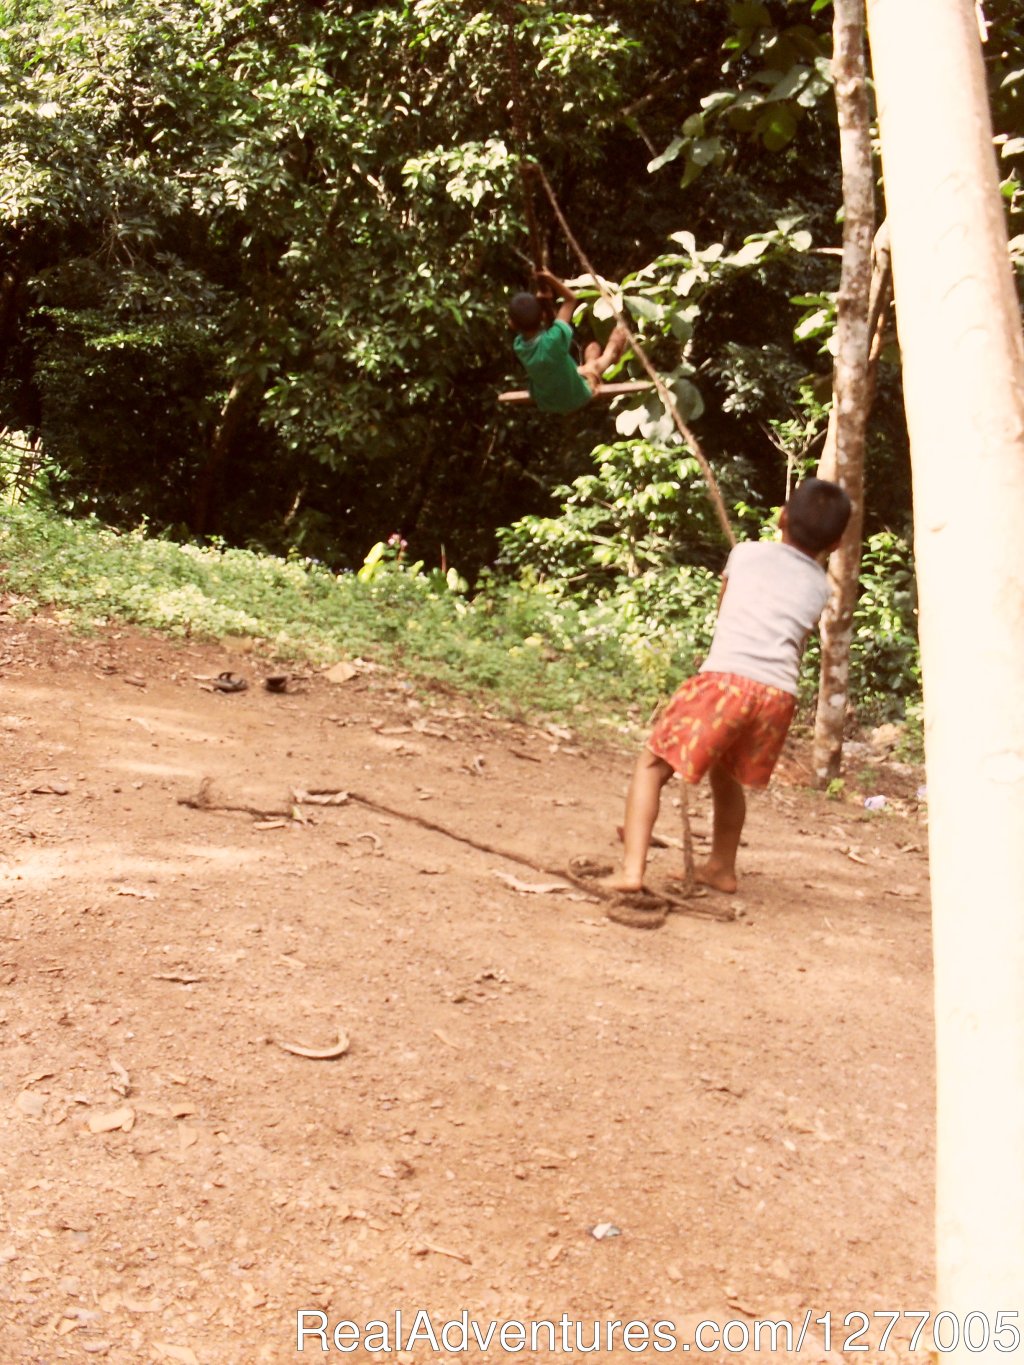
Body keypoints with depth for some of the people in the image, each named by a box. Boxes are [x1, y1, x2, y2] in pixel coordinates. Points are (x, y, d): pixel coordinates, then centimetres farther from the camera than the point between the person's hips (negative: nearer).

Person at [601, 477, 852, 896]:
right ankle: (721, 868, 41)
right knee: (726, 774, 29)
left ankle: (631, 869, -9)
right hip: (779, 693, 3)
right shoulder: (820, 587, 21)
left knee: (651, 767, 6)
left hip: (726, 678, -3)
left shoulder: (746, 553, 18)